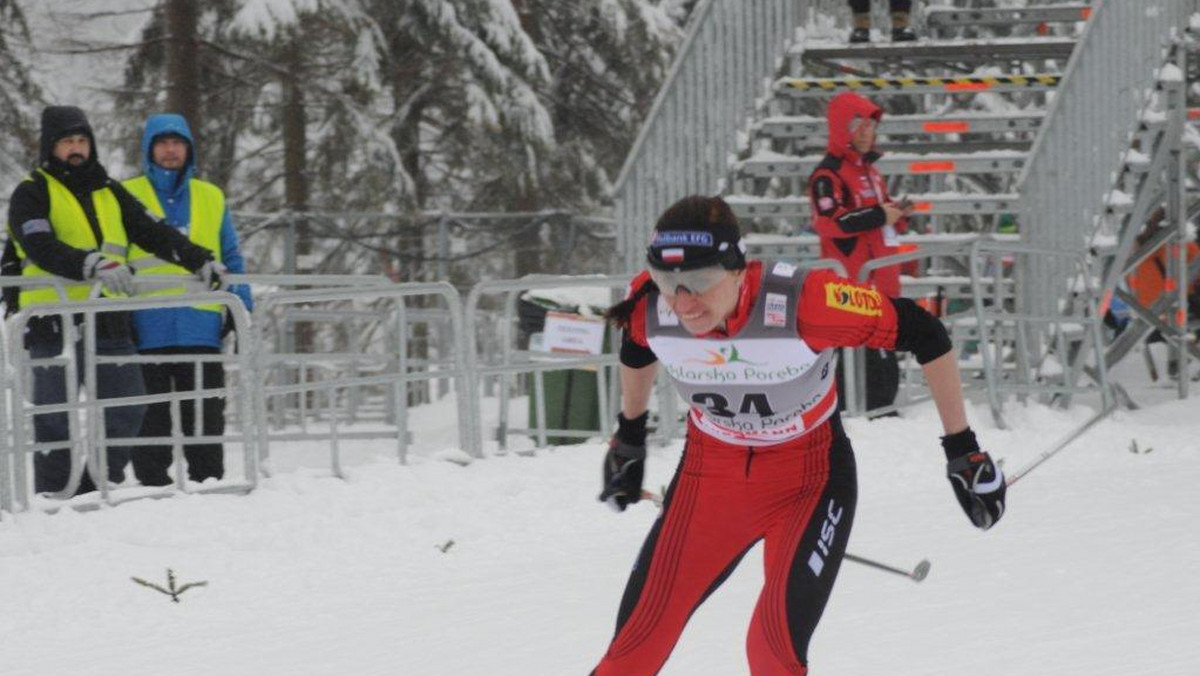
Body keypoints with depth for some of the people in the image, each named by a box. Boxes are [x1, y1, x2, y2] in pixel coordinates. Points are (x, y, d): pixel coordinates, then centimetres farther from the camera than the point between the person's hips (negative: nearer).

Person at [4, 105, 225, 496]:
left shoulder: (108, 193, 19)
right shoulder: (32, 194, -1)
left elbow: (153, 233, 14)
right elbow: (42, 248, -18)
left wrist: (200, 262, -1)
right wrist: (92, 266, -32)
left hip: (109, 322, 6)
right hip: (56, 321, -6)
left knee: (126, 407, 5)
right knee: (56, 417, -4)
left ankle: (100, 488, 15)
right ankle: (54, 495, 2)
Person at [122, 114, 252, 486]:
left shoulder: (211, 198, 15)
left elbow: (231, 260, 16)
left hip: (202, 326, 2)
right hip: (147, 328, -2)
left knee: (206, 417, 3)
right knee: (151, 419, 0)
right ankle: (153, 484, 4)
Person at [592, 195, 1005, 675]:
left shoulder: (803, 303, -33)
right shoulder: (651, 310, -20)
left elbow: (922, 334, -19)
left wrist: (962, 450, -13)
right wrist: (629, 439, 23)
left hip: (810, 479, -3)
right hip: (709, 474, 3)